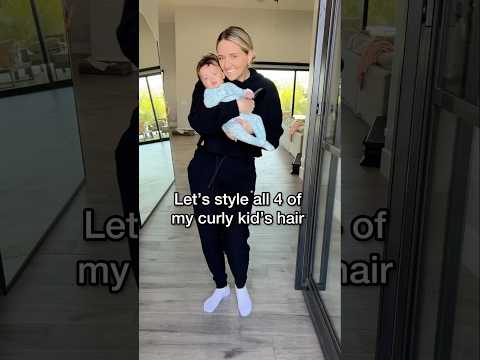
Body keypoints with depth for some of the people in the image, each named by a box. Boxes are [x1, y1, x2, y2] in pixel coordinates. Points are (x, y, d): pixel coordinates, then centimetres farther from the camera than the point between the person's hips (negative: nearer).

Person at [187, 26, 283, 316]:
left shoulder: (265, 89, -7)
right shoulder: (208, 83, -4)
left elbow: (273, 138, -10)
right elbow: (197, 122, -21)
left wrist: (251, 129, -29)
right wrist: (234, 109, -31)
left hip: (240, 173, -2)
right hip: (204, 169, 2)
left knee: (236, 236, 5)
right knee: (208, 233, 12)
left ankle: (241, 287, 35)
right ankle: (221, 286, 37)